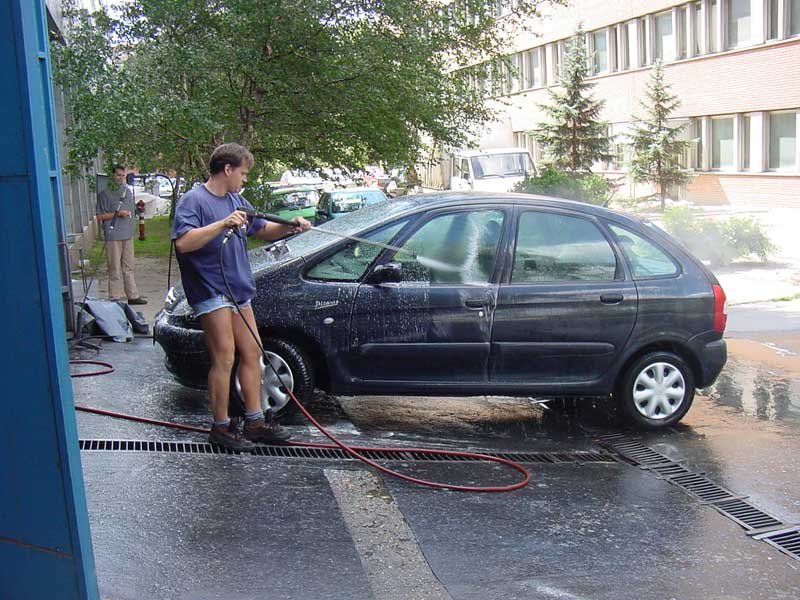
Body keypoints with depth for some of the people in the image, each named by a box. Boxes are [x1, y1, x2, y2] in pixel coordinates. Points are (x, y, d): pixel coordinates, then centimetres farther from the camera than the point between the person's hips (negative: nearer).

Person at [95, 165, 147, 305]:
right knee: (115, 269, -4)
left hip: (127, 234, 6)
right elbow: (100, 216, -8)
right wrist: (117, 214, -14)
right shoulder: (105, 193, -5)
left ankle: (132, 295, 16)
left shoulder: (128, 191, 14)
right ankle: (115, 298, 1)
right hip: (113, 236, -6)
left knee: (128, 267, 11)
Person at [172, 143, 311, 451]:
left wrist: (290, 225, 7)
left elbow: (263, 230, 25)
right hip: (211, 291, -9)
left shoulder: (237, 201, 15)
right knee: (224, 357, -8)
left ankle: (255, 422, 20)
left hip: (239, 290, 9)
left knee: (251, 353, 11)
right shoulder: (194, 200, -12)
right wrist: (223, 224, -31)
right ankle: (221, 428, 3)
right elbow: (182, 243, -26)